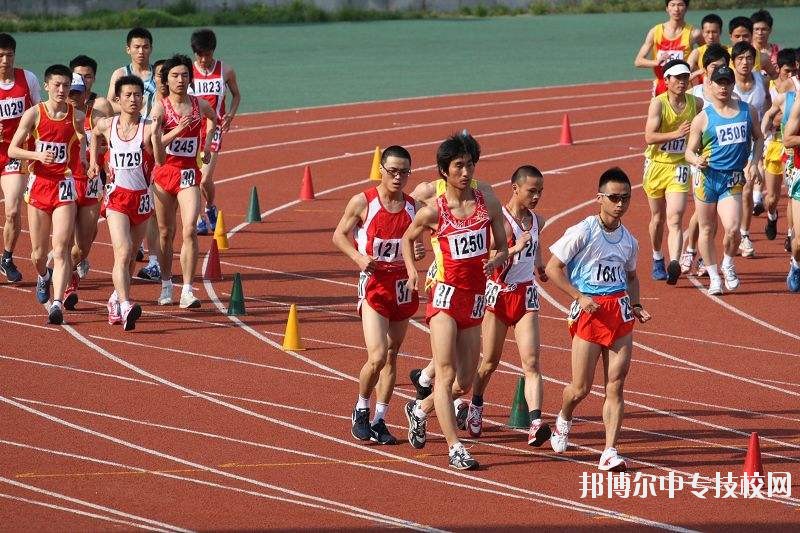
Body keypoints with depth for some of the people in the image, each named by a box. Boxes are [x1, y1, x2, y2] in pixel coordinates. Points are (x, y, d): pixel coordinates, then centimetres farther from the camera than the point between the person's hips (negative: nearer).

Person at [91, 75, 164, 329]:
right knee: (122, 252, -19)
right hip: (117, 196, -1)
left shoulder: (149, 128, -8)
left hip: (142, 197, 1)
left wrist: (155, 137, -32)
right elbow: (95, 134, 25)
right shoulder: (107, 125, 0)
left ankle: (117, 298, 36)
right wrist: (93, 161, 20)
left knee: (130, 256, 14)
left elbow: (160, 161, -19)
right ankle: (125, 306, -31)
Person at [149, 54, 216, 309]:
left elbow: (214, 119, 29)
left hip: (189, 174, 1)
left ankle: (187, 291, -14)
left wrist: (207, 143, 19)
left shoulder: (200, 105, 3)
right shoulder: (160, 107, -7)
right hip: (164, 171, -1)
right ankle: (166, 286, 25)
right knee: (165, 233, 9)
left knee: (189, 230, -14)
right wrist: (178, 129, -26)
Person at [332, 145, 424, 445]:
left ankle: (379, 420, 18)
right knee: (377, 356, -14)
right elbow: (339, 235, 2)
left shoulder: (412, 207, 4)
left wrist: (419, 252, -6)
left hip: (403, 285, 5)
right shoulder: (363, 203, -7)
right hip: (374, 285, -5)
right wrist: (359, 257, -15)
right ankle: (361, 411, 10)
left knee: (391, 356, 9)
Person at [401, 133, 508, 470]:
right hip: (446, 294, -4)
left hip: (475, 298, 4)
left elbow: (503, 247, 12)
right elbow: (408, 238, 14)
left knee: (465, 382, 9)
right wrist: (411, 269, -2)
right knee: (446, 373, -14)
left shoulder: (488, 204, 4)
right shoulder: (433, 212, -4)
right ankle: (455, 448, -12)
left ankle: (420, 409, 36)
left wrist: (496, 260, -11)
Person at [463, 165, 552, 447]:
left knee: (531, 362, -11)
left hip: (526, 295, 4)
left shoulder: (537, 221, 7)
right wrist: (515, 248, -34)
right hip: (498, 294, -4)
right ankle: (476, 406, 38)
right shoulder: (499, 220, -14)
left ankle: (536, 424, -23)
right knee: (490, 361, 10)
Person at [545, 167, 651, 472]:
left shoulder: (628, 240, 9)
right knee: (582, 388, -1)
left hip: (619, 311, 4)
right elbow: (553, 268, -6)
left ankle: (610, 453, -3)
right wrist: (580, 297, -15)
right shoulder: (582, 232, -9)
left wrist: (635, 305, 9)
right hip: (589, 311, -4)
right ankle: (563, 420, 33)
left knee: (615, 386, -3)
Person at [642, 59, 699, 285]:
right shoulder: (658, 103, -12)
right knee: (658, 218, 15)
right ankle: (657, 261, 36)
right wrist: (676, 134, -33)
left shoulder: (697, 103, -3)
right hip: (657, 165, 0)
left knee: (675, 219, -15)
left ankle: (674, 264, -27)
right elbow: (649, 137, -20)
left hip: (679, 167, 0)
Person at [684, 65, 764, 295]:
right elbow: (689, 151, 1)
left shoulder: (747, 111, 6)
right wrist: (697, 160, -22)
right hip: (707, 177, -1)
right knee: (707, 230, 7)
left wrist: (754, 163, 4)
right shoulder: (703, 118, -2)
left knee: (732, 229, -14)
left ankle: (728, 266, 15)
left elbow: (758, 138, 20)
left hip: (733, 180, 1)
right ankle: (714, 277, 21)